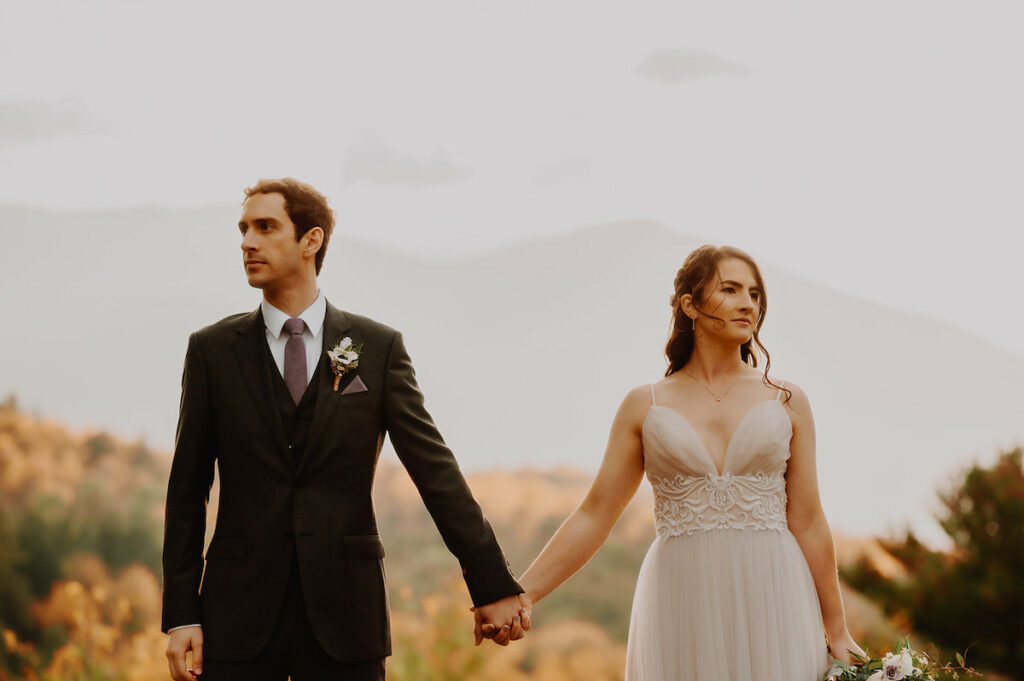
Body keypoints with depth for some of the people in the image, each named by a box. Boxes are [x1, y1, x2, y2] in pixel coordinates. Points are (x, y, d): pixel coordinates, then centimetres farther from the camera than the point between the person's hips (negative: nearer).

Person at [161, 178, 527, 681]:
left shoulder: (379, 348, 4)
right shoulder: (213, 350, 6)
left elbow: (436, 470, 2)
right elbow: (187, 492, 6)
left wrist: (492, 585, -3)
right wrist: (181, 615, 0)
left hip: (344, 612, 0)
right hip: (240, 615, 1)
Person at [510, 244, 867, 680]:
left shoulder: (787, 403, 7)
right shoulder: (644, 407, 6)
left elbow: (808, 524, 7)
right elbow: (594, 517, 5)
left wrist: (837, 632, 6)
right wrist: (521, 594, -5)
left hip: (770, 601, 1)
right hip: (683, 607, 0)